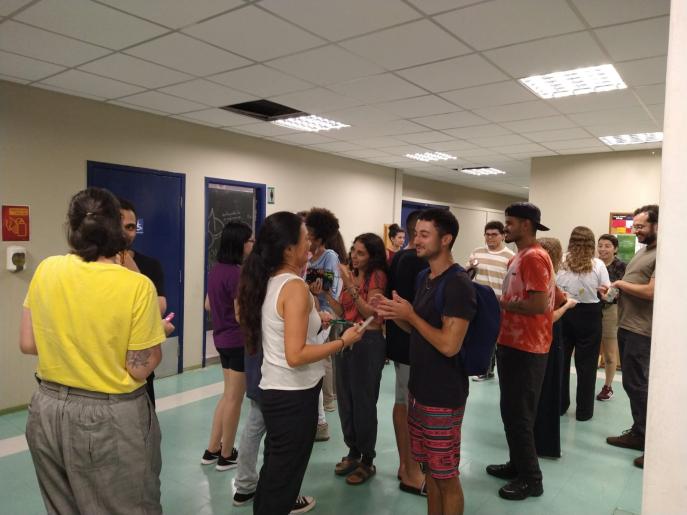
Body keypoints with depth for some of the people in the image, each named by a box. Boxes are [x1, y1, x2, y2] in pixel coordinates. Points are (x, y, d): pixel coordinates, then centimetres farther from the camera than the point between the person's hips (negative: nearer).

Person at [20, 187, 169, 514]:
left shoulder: (46, 270, -6)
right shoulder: (137, 285, -20)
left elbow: (28, 344, 3)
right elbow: (141, 369, -15)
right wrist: (159, 333, 2)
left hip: (49, 410, 5)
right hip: (111, 417, -5)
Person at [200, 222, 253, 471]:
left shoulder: (216, 269, 6)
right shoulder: (236, 273, -21)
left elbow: (208, 305, 14)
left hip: (222, 338, 9)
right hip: (239, 341, -9)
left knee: (229, 395, 20)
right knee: (234, 398, 6)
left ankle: (212, 450, 28)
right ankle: (226, 455, 20)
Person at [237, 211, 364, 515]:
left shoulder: (268, 282, 4)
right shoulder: (295, 287, -22)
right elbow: (296, 356, -26)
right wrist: (343, 341, -18)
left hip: (273, 389, 8)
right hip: (293, 395, -8)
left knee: (273, 470, 24)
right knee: (284, 477, 9)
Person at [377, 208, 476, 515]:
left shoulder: (458, 284, -19)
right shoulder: (425, 279, 9)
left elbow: (449, 345, -24)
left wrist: (410, 314, -17)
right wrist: (395, 315, 0)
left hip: (444, 396, -8)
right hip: (419, 389, 8)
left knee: (446, 475, 7)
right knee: (428, 467, 20)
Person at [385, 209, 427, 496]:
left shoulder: (397, 258, 10)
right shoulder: (419, 261, -18)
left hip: (398, 341, 10)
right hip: (414, 344, -10)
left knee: (402, 403, 16)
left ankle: (405, 464, 29)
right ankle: (412, 473, 11)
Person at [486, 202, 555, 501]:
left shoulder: (534, 257, -18)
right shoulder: (520, 257, 14)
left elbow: (539, 305, -27)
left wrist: (499, 303, -16)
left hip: (526, 350, -10)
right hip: (512, 345, 10)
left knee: (518, 415, 0)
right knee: (511, 411, 18)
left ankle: (531, 479, 14)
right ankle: (517, 465, 32)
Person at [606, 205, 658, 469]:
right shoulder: (643, 250, 16)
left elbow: (651, 292, -23)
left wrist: (620, 284, -10)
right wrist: (614, 288, 2)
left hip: (641, 331, -9)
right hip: (626, 326, 9)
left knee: (637, 385, -5)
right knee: (633, 383, 15)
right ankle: (639, 433, 26)